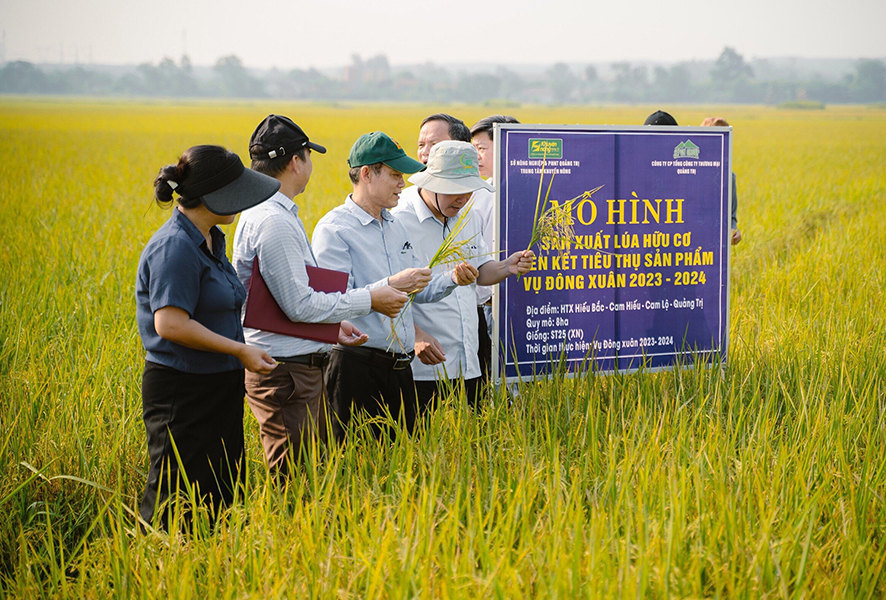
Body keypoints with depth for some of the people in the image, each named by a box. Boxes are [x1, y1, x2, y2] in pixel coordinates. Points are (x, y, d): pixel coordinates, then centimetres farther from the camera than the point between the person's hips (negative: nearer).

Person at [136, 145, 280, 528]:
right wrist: (239, 350, -19)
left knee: (222, 495, 13)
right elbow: (170, 324, -25)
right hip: (183, 394, -10)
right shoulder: (174, 248, -18)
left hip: (219, 389, 10)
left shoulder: (210, 239, 12)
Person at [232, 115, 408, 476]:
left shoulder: (262, 213, 15)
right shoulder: (273, 222, -18)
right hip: (284, 374, -10)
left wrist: (332, 326, 17)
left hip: (299, 367, 10)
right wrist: (369, 300, -12)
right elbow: (299, 304, -21)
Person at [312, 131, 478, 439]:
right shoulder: (333, 229, -9)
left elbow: (418, 292, 22)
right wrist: (391, 285, -24)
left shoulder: (395, 226, 17)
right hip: (357, 365, -8)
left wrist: (451, 280, 3)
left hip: (399, 365, 8)